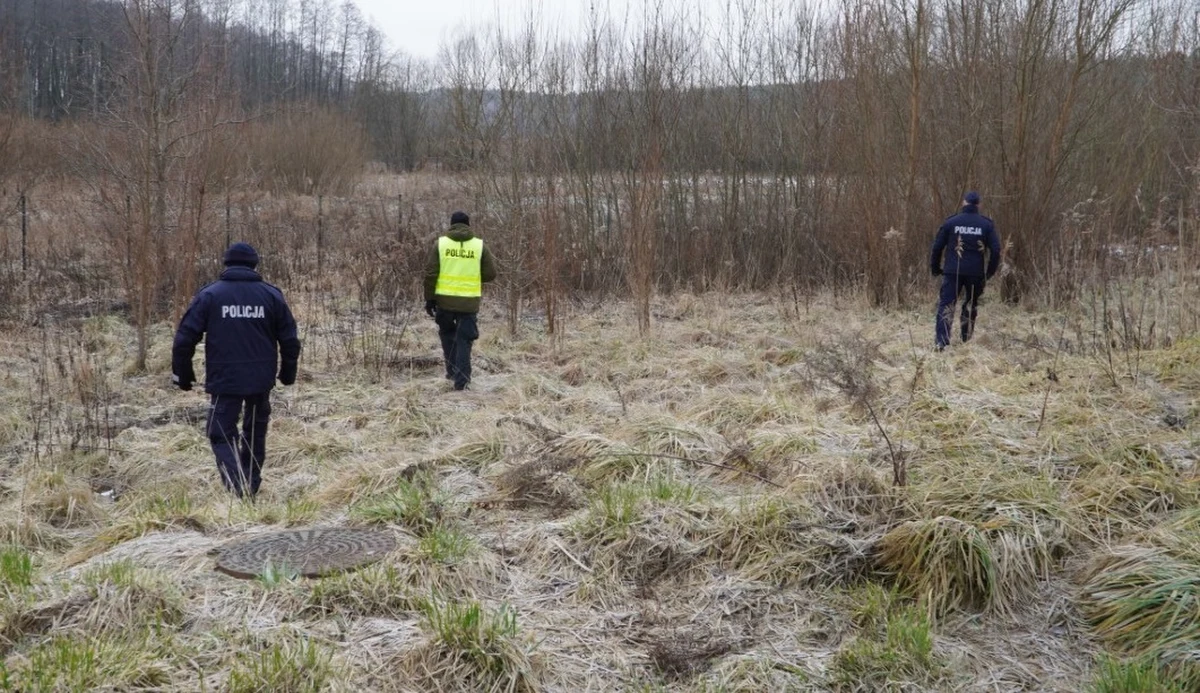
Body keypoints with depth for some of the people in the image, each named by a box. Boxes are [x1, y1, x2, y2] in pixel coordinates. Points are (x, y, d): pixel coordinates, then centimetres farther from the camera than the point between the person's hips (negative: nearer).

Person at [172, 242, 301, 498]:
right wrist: (287, 373, 19)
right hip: (261, 381, 2)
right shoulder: (271, 294, 3)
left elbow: (185, 338, -4)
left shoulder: (209, 295, -2)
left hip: (224, 381, -2)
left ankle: (239, 489, -16)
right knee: (255, 434, 19)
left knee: (222, 435, 4)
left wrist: (182, 375, 8)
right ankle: (251, 489, 24)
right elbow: (289, 340, 6)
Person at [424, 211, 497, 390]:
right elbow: (490, 274, 1)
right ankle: (461, 380, 1)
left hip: (444, 300, 1)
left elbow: (430, 273, -3)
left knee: (447, 334, 23)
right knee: (463, 340, 6)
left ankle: (452, 370, 23)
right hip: (469, 302, -1)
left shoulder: (441, 243, 0)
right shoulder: (479, 245, 0)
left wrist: (429, 299, 4)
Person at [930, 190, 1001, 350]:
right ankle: (966, 340, 22)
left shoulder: (951, 222, 2)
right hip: (976, 273, 1)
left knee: (946, 305, -4)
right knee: (971, 306, 17)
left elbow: (937, 247, 2)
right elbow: (996, 250, 1)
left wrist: (935, 268, 13)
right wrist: (990, 272, 13)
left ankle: (940, 342, -18)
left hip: (952, 272, -1)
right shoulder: (986, 224, 4)